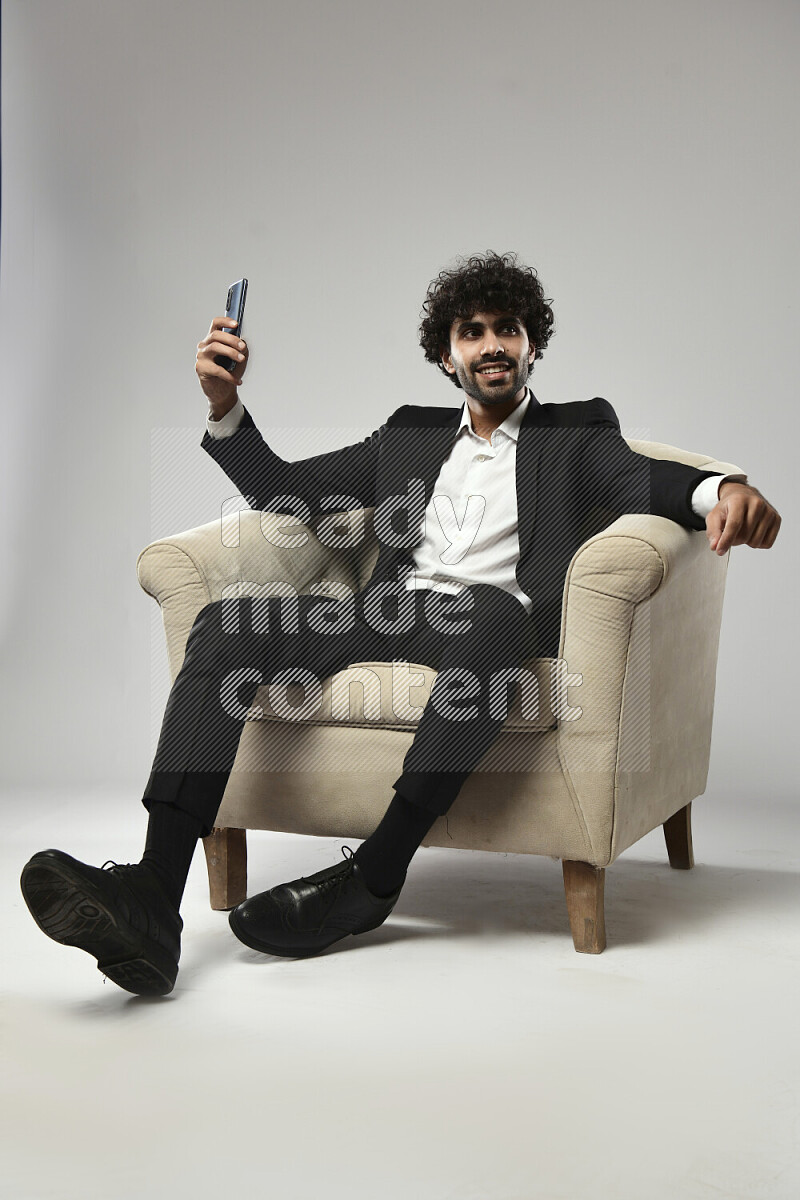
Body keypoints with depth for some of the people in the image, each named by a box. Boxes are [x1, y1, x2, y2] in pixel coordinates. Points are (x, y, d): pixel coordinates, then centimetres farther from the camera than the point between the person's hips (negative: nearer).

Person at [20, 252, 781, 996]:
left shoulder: (578, 432, 19)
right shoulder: (411, 435, 28)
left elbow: (641, 482, -4)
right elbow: (284, 491, 24)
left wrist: (720, 488, -28)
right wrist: (224, 403, 7)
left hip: (491, 620, -3)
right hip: (388, 613, 4)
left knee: (491, 610, -40)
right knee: (226, 623, -21)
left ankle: (373, 877, -34)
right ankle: (153, 900, -35)